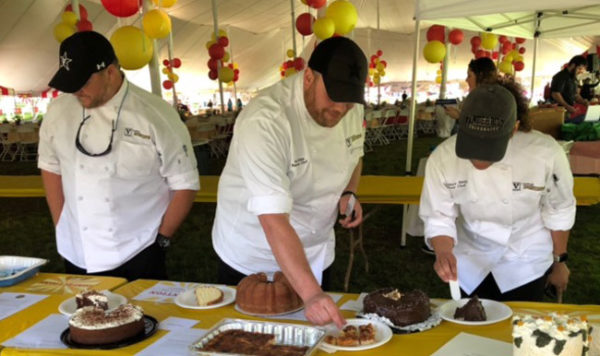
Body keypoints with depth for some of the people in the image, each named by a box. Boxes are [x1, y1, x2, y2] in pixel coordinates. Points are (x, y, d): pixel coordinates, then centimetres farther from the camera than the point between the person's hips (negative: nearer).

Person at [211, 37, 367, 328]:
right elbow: (273, 220, -40)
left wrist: (349, 193, -11)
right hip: (252, 259, -5)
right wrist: (311, 294, -46)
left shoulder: (350, 108, -11)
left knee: (315, 329, 20)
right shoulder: (265, 122, -33)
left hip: (316, 253, 5)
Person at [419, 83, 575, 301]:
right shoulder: (443, 158, -25)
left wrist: (559, 261, 0)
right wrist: (443, 253, -34)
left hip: (525, 262, -1)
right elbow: (438, 217, -16)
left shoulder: (545, 153, -27)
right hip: (468, 262, 2)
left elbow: (559, 212, -11)